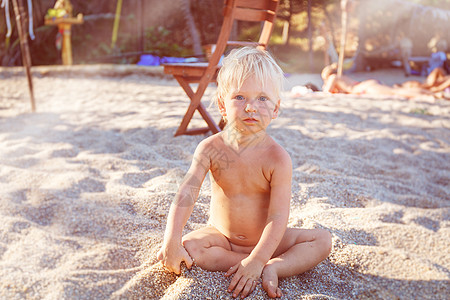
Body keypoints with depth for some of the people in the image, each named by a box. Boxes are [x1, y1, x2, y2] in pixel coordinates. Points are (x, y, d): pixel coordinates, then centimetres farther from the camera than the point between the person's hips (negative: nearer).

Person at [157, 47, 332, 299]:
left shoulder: (277, 158, -21)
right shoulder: (211, 148, -15)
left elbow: (278, 216, -24)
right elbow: (187, 193, -22)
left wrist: (256, 261, -34)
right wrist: (171, 240, -34)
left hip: (265, 240, -1)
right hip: (221, 236, 2)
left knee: (323, 240, -16)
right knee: (187, 246, -27)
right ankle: (268, 268, -22)